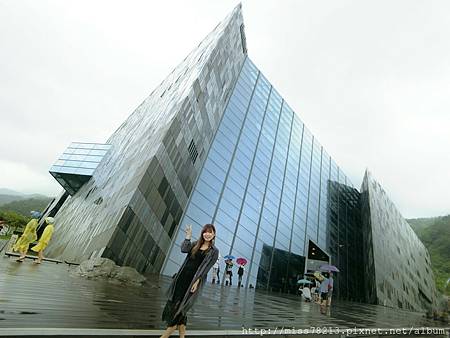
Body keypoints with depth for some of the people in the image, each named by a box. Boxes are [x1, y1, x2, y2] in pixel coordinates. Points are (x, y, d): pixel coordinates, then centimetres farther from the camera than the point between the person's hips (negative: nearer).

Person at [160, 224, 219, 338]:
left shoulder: (214, 251, -3)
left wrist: (197, 281, -16)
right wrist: (188, 236, -10)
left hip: (195, 279, -5)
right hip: (183, 276, 5)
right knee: (174, 302, 9)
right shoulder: (196, 244, 9)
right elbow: (184, 249, -7)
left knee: (181, 304, -2)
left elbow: (206, 268, -9)